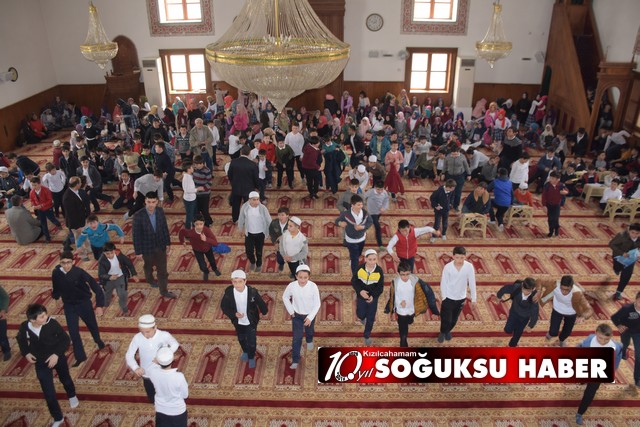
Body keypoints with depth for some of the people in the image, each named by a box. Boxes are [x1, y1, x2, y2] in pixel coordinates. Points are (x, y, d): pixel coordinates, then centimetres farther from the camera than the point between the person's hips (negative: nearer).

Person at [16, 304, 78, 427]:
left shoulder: (52, 323, -28)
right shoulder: (24, 327, -22)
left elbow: (65, 339, -17)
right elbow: (21, 339, 3)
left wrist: (57, 354, -26)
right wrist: (26, 353, -9)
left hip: (57, 358, -1)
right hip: (41, 362, 1)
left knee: (65, 379, 27)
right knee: (49, 393, 3)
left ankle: (72, 396, 60)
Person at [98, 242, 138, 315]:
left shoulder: (119, 255, -23)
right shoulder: (102, 261, -28)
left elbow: (129, 263, -8)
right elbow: (101, 274, -27)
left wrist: (134, 274, -9)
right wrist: (109, 277, -46)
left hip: (120, 278, 0)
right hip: (108, 280, 0)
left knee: (122, 295, 0)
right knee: (107, 294, 26)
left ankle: (124, 309, 27)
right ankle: (105, 305, 58)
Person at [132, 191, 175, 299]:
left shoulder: (160, 211, -13)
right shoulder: (138, 216, -25)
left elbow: (165, 227, -1)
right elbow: (136, 235, -18)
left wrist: (167, 242, 6)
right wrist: (138, 251, -12)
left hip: (161, 246, 2)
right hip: (147, 248, -2)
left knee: (162, 270, 10)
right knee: (149, 267, 26)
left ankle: (164, 291, 27)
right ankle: (150, 280, 57)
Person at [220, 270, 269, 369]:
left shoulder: (252, 292, -31)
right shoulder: (229, 292, -25)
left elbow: (261, 303, -15)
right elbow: (224, 306, -12)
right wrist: (234, 314, -25)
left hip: (251, 322, -2)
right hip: (238, 321, 3)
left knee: (251, 342, 12)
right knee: (241, 339, 28)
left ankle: (251, 357, 45)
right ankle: (245, 352, 60)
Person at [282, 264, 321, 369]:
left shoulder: (313, 286, -29)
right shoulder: (291, 286, -25)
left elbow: (317, 304, -19)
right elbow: (285, 297, -4)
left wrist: (310, 317, -23)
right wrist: (291, 311, -4)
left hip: (310, 315, 0)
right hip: (297, 315, 0)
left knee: (309, 331, 28)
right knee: (297, 338, 3)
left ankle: (309, 341, 63)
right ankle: (295, 360, 20)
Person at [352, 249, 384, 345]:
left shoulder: (379, 271, -20)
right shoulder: (360, 268, -20)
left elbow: (380, 287, -10)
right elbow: (353, 281, -9)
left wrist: (373, 296, -26)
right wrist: (360, 291, -25)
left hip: (373, 297, 0)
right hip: (361, 295, 0)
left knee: (371, 318, 10)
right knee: (361, 315, 14)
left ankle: (367, 336, 33)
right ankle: (362, 317, 53)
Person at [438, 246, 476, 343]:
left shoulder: (469, 267, -19)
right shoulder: (447, 267, -23)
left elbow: (472, 283, -10)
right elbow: (443, 283, -12)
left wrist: (473, 298, -5)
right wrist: (443, 297, -8)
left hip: (461, 298, 2)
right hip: (448, 298, -2)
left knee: (454, 319, 21)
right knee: (446, 318, 8)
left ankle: (448, 331, 49)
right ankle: (442, 332, 39)